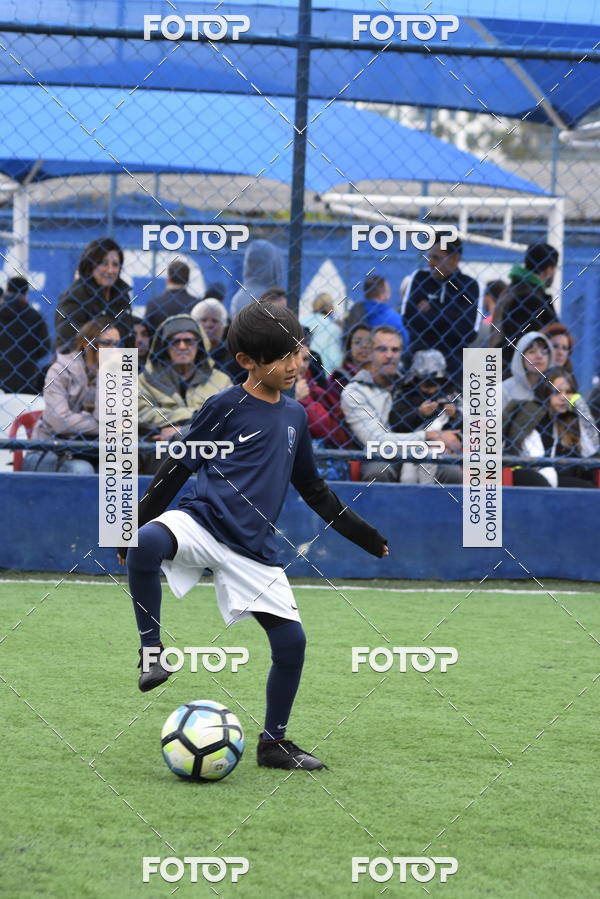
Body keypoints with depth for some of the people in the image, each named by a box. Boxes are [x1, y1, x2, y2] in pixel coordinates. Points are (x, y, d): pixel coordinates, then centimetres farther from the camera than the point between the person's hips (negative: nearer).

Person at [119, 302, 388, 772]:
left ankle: (274, 741, 15)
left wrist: (366, 535, 28)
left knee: (291, 640, -3)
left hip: (254, 548, 5)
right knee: (148, 544, -37)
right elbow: (177, 469, 6)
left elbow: (314, 489, 26)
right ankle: (152, 651, -21)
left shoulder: (295, 415, 14)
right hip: (201, 521, -5)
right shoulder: (224, 407, -1)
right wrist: (135, 523, 5)